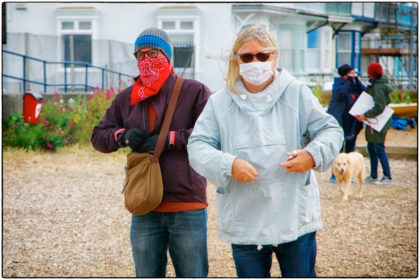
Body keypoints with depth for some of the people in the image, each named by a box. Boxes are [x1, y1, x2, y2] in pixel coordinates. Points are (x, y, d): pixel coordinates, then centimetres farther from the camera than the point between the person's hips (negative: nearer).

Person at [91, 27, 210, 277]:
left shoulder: (195, 92, -3)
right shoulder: (126, 99, 11)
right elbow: (98, 137, 15)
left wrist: (171, 139, -18)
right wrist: (122, 135, -7)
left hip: (187, 209, -4)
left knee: (193, 274, 5)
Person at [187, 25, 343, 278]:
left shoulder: (297, 93, 4)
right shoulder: (220, 103, 4)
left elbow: (331, 130, 4)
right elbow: (197, 146, -2)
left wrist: (313, 154, -17)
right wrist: (228, 165, -21)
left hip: (295, 217, 0)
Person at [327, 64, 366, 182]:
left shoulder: (354, 83, 11)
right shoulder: (338, 83, -4)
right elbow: (340, 95, -23)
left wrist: (357, 80, -8)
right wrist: (348, 81, -18)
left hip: (353, 122, 6)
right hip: (340, 121, -6)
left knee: (350, 149, 9)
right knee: (338, 148, -9)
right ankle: (335, 174, -4)